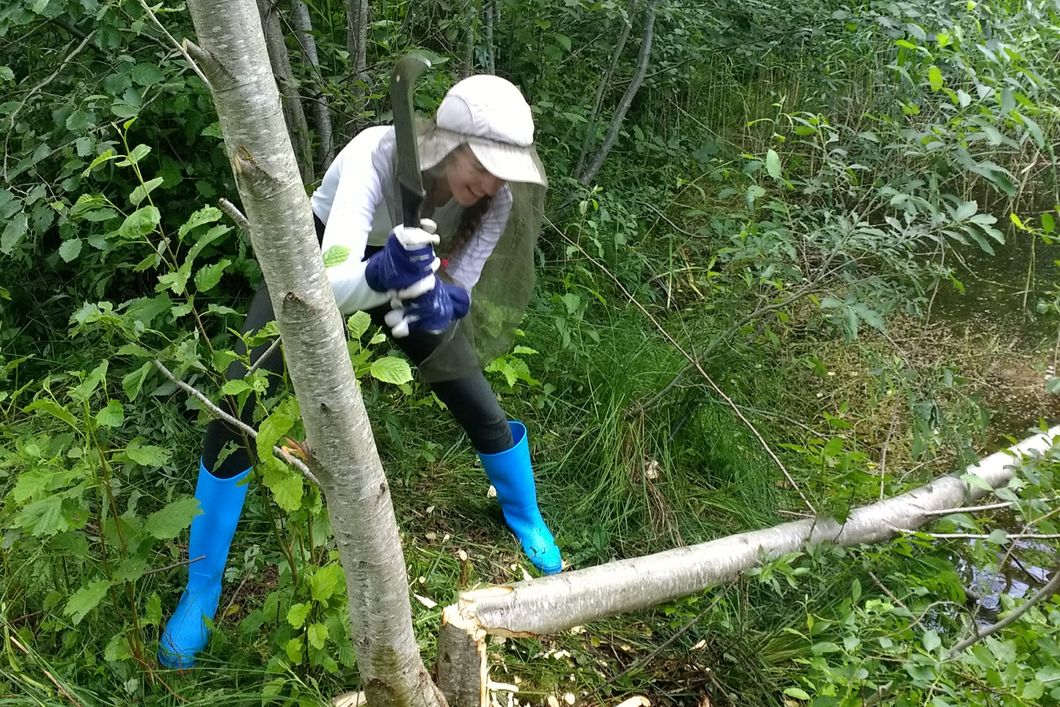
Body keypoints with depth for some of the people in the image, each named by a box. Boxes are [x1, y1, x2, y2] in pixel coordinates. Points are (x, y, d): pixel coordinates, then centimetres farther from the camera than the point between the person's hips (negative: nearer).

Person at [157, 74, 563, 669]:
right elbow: (332, 285, -48)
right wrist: (382, 273, -70)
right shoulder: (377, 155, -40)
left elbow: (460, 291, -19)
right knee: (237, 412, -13)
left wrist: (439, 303, -42)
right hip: (319, 260, -3)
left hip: (403, 267, 3)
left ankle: (527, 520, 32)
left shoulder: (494, 198, -26)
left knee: (480, 404, -2)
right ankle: (201, 593, 7)